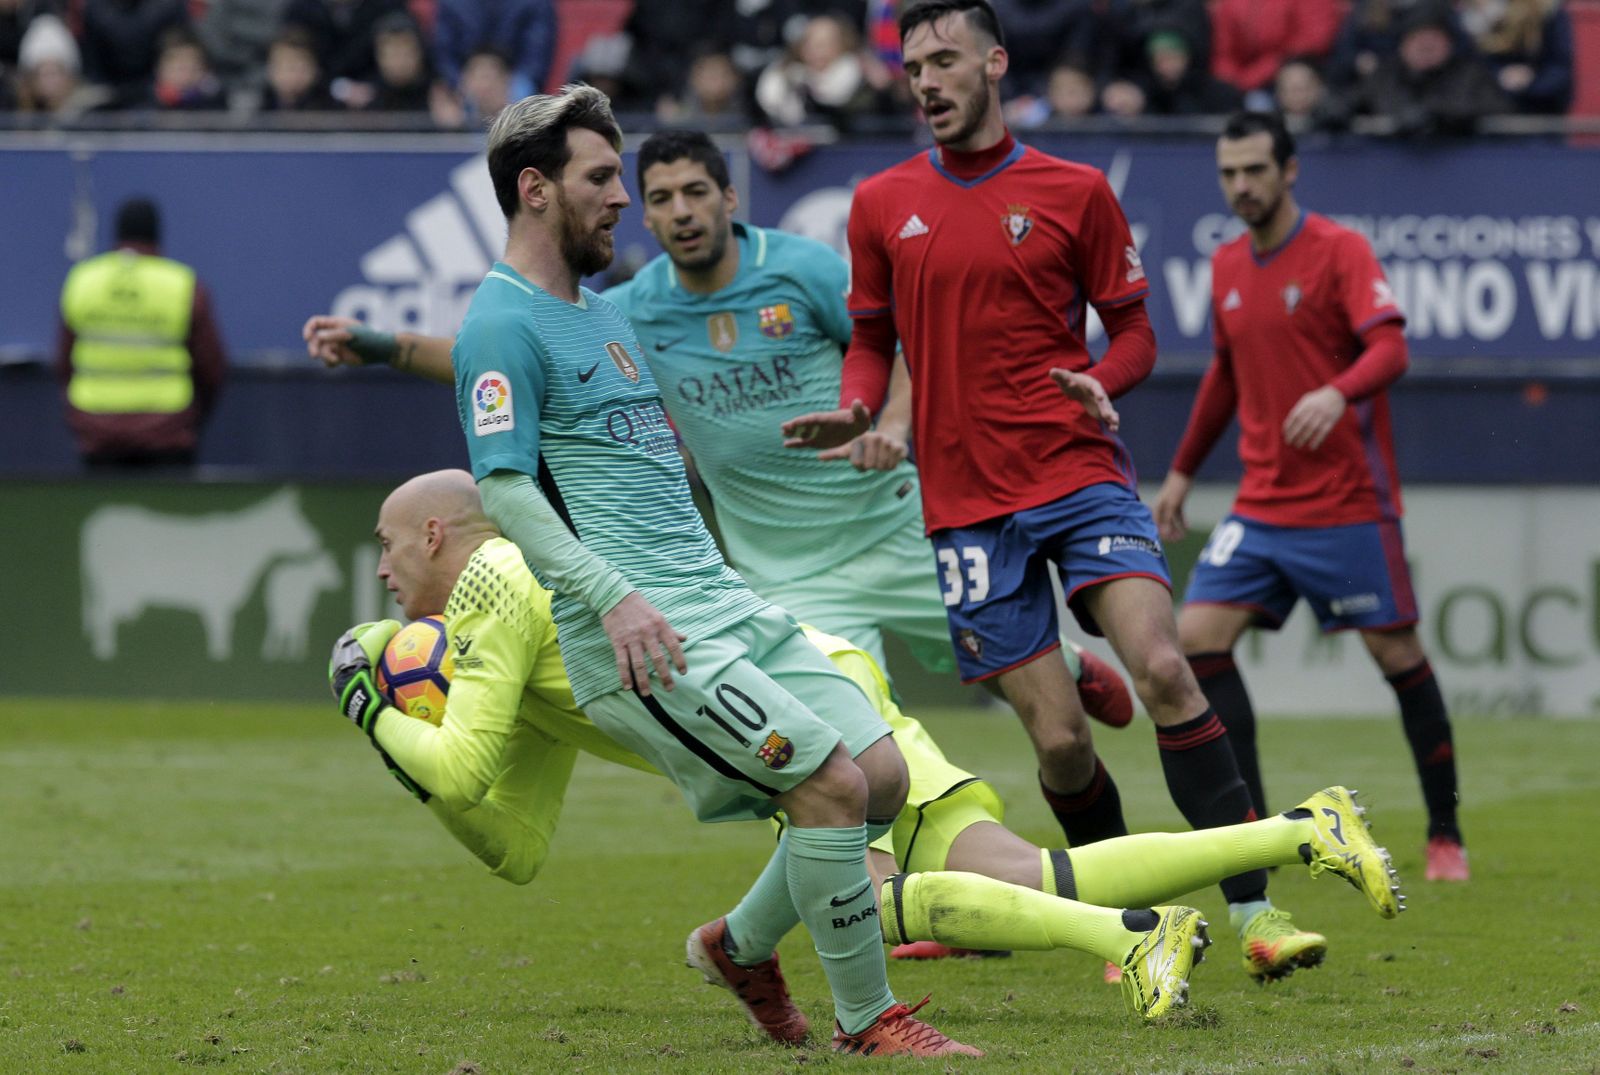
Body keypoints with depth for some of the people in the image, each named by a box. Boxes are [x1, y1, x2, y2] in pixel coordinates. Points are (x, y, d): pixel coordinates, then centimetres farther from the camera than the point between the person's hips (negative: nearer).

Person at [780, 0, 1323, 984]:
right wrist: (854, 410, -3)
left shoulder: (1074, 193, 4)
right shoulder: (883, 205, 9)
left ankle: (1255, 908, -16)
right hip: (967, 504, 1)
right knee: (1059, 738, -5)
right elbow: (873, 338, 18)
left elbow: (1134, 332, 9)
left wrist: (1101, 380, -13)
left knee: (1163, 670, -19)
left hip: (1083, 470, -1)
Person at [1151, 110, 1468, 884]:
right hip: (1262, 504, 6)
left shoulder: (1340, 251, -9)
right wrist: (1182, 471, 26)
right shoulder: (1227, 267, 10)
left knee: (1396, 653, -1)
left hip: (1349, 502, -6)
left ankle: (1445, 835, 12)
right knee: (1199, 634, -8)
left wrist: (1337, 393, -41)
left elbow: (1389, 349, -22)